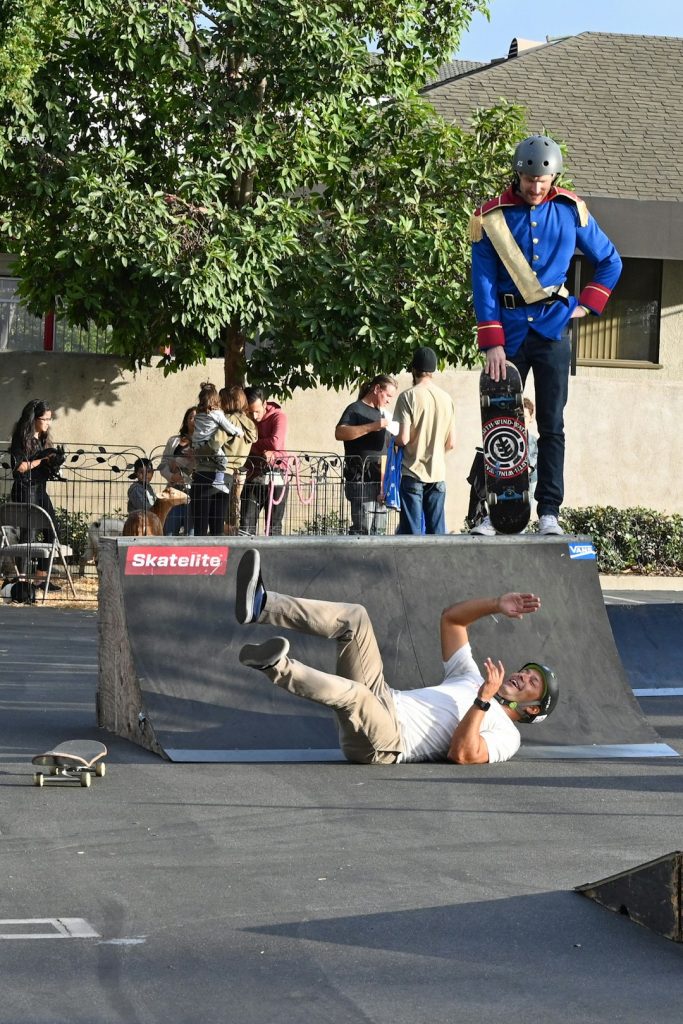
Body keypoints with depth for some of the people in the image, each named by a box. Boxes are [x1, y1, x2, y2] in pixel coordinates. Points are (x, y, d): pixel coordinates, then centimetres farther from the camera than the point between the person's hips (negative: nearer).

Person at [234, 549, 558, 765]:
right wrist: (496, 606, 15)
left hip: (385, 745, -8)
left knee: (354, 694, -42)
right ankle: (260, 606, -26)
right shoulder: (472, 680, 31)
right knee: (355, 618, -9)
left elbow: (461, 754, -15)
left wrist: (482, 702, -19)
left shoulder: (506, 735, 6)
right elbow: (451, 618, 30)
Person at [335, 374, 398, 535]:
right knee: (362, 528, -13)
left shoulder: (383, 413, 23)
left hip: (382, 478, 8)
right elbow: (339, 433, -21)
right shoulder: (356, 409, -3)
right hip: (362, 478, -8)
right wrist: (372, 427, -25)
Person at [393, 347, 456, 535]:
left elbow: (403, 439, -14)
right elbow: (451, 443, 8)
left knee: (412, 532, -2)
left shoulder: (408, 396, -8)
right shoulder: (446, 399, 5)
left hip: (412, 472, -4)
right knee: (437, 532, 5)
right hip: (438, 473, 4)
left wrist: (392, 440, 8)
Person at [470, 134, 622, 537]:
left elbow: (610, 262, 16)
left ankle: (549, 511, -1)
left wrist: (587, 305, 5)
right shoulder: (491, 218, -2)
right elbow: (484, 284, -3)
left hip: (553, 326, 1)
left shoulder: (571, 211, 3)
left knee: (552, 424, -2)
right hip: (509, 328, -1)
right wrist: (492, 343, -11)